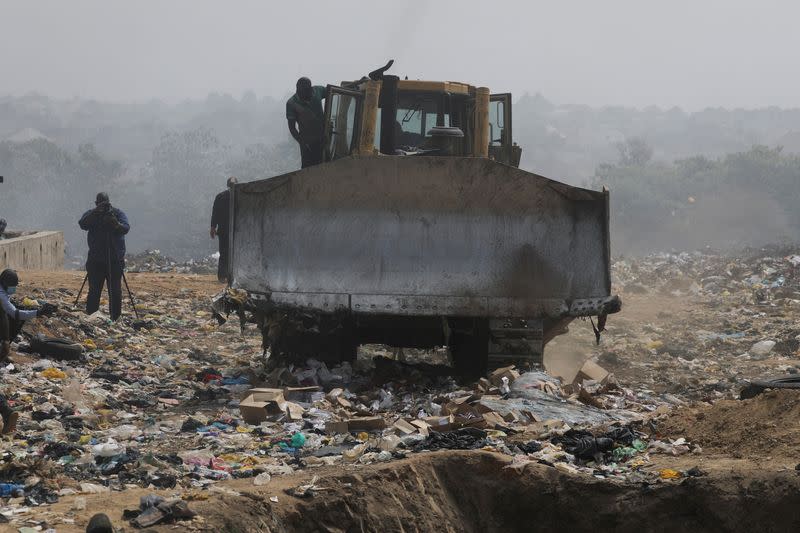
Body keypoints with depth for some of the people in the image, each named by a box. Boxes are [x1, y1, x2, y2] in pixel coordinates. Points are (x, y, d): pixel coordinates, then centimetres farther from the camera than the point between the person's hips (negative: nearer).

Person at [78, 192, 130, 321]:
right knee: (94, 291, 1)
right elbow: (83, 224, -17)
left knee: (115, 292, 1)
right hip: (95, 261, 1)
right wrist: (95, 213, -31)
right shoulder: (91, 214, 3)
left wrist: (116, 224, -36)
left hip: (115, 260, -1)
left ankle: (115, 318, 7)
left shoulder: (118, 214, 1)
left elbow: (126, 228, -15)